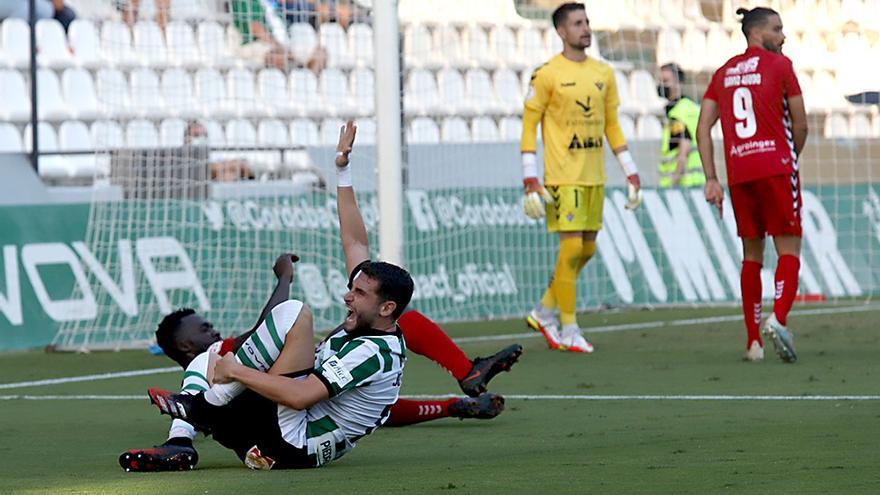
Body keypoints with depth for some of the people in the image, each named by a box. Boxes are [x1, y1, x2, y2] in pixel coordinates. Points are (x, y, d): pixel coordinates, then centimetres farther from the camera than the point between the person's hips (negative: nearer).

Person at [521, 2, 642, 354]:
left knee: (587, 250, 9)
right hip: (562, 176, -6)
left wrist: (631, 173, 12)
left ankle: (544, 312, 25)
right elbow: (529, 126, -5)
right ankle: (568, 331, -2)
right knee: (571, 248, -10)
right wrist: (530, 181, -12)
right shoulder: (547, 74, -6)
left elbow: (612, 126, 17)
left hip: (594, 176, 6)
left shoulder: (603, 73, 11)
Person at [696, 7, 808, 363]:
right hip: (776, 166, -5)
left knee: (751, 255, 13)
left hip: (738, 173, 5)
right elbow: (800, 124, 1)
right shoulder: (779, 65, 0)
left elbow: (703, 128, 8)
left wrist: (711, 180, 8)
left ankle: (753, 341, 9)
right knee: (789, 250, -1)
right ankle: (779, 318, -27)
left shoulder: (724, 73, 15)